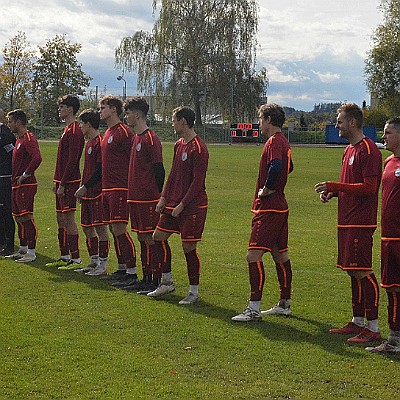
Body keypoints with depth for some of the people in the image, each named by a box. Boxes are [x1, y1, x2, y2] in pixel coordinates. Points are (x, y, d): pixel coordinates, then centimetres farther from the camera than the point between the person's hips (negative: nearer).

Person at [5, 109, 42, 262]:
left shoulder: (29, 139, -14)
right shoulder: (19, 139, 17)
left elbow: (37, 158, -29)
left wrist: (25, 175, -20)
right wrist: (15, 178, 14)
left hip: (26, 185, -10)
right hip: (17, 185, 10)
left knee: (26, 218, -9)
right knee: (19, 218, 14)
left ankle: (31, 253, -5)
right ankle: (23, 250, 23)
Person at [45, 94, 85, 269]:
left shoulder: (74, 131, -15)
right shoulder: (67, 130, 17)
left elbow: (72, 160, -19)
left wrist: (63, 184, -20)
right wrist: (56, 181, 19)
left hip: (69, 182, -10)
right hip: (61, 181, 10)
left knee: (69, 218, -8)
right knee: (61, 219, 13)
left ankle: (76, 259, -4)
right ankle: (64, 257, 20)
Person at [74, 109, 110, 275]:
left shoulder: (99, 142, -14)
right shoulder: (89, 143, 17)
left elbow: (100, 170, -19)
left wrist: (85, 187, -16)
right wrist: (82, 189, 17)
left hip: (98, 192, -10)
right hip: (88, 193, 10)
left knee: (100, 227, -5)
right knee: (87, 227, 13)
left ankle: (103, 265, 0)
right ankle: (94, 262, 22)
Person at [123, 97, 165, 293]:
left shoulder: (150, 139, -13)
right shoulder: (136, 138, 15)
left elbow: (159, 170, -14)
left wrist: (158, 198, -13)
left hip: (148, 199, -9)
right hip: (136, 197, 9)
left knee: (151, 239, -5)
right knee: (142, 237, 12)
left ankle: (156, 281, 0)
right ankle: (146, 279, 19)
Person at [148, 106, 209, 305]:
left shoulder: (198, 148, -16)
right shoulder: (179, 145, 12)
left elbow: (198, 182, -18)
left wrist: (182, 205, -17)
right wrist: (164, 198, 11)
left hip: (193, 207, -9)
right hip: (174, 204, 9)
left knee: (189, 247, -4)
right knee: (159, 236, 10)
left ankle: (194, 292, 8)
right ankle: (167, 282, 22)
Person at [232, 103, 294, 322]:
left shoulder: (274, 141, -15)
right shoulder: (283, 141, 16)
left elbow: (276, 166, -33)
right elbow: (288, 167, 31)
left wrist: (266, 189, -19)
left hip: (268, 208, -11)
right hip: (279, 206, 11)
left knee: (253, 255, -12)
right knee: (280, 255, 15)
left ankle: (254, 309, -14)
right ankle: (284, 304, 23)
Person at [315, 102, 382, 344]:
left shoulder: (368, 149, -13)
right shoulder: (350, 150, 18)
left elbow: (369, 187, -19)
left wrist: (334, 186, -18)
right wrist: (332, 192, 8)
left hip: (360, 223, -10)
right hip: (348, 221, 10)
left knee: (363, 272, -9)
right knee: (352, 271, 13)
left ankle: (373, 328, -5)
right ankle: (358, 322, 22)